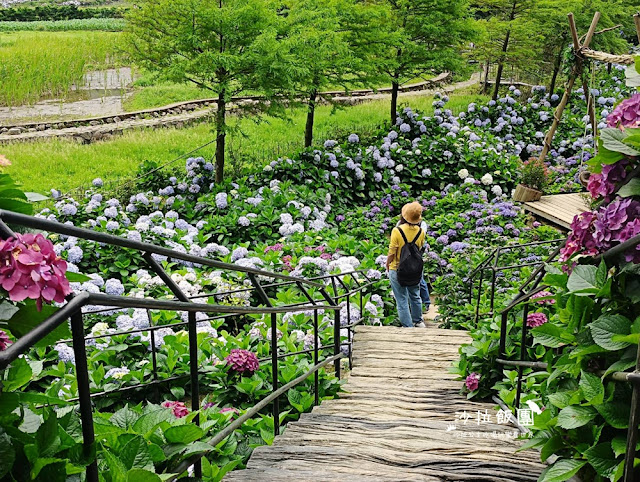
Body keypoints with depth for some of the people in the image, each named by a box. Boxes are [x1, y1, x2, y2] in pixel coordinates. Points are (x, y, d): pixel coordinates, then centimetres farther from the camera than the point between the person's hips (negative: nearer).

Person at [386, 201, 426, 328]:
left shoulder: (397, 231, -21)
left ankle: (408, 326, 12)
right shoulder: (420, 231, -8)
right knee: (415, 296, 24)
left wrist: (387, 264, 2)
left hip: (397, 269, -4)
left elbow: (392, 252, -16)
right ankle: (418, 322, 39)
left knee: (402, 300, 7)